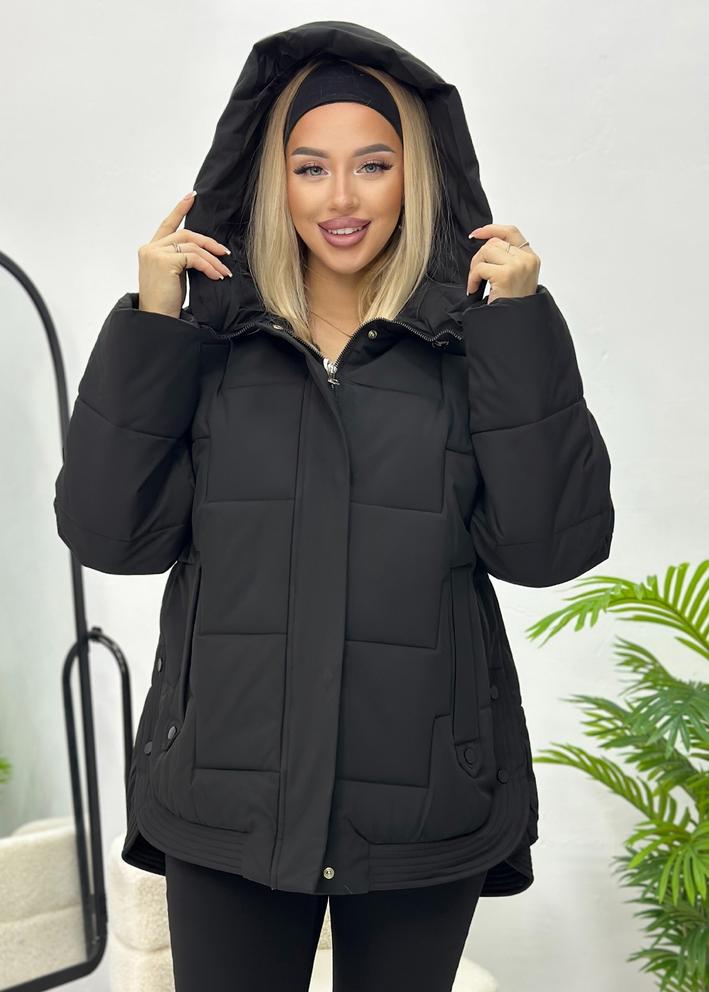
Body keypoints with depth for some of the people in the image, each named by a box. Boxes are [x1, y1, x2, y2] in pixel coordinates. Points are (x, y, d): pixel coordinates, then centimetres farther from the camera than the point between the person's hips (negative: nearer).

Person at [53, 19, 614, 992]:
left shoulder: (472, 337, -1)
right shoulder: (210, 335, 2)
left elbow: (549, 546, -10)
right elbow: (110, 533, -5)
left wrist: (522, 326, -13)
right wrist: (149, 323, -10)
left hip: (422, 803, 0)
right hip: (228, 794, 1)